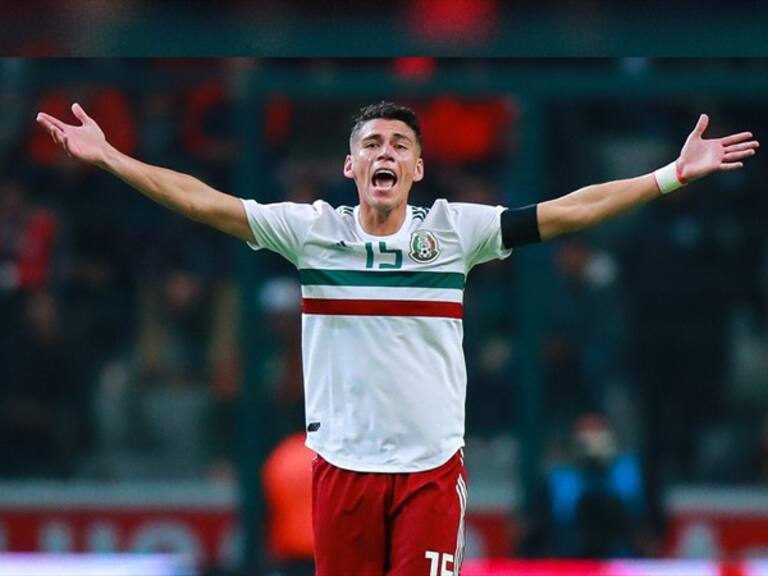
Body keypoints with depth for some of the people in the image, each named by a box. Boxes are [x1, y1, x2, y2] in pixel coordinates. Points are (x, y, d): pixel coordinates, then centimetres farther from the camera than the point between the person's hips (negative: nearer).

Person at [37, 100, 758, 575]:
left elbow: (566, 211, -3)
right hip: (342, 467, 1)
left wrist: (671, 176, -8)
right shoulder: (313, 230, -1)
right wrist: (108, 156, -7)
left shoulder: (454, 229, -1)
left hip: (431, 467, -1)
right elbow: (204, 201, -2)